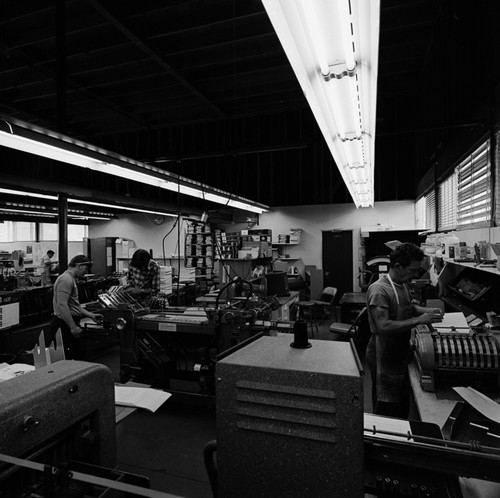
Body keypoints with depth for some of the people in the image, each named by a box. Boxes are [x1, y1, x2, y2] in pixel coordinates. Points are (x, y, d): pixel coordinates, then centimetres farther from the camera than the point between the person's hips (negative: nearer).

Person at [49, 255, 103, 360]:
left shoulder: (71, 279, 20)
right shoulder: (66, 279, -15)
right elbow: (62, 306, -25)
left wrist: (91, 315, 21)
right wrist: (73, 327, -26)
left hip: (70, 324, 11)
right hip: (65, 325, -11)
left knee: (79, 356, 13)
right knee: (68, 359, -8)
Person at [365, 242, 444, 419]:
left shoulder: (402, 285, 7)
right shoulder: (379, 289, -23)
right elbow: (383, 327, -31)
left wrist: (427, 310, 5)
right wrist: (419, 320, -27)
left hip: (400, 356, 9)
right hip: (385, 359, -9)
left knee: (402, 409, 21)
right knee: (387, 412, 7)